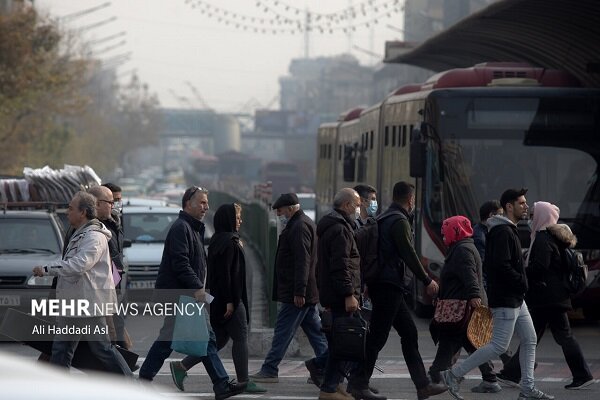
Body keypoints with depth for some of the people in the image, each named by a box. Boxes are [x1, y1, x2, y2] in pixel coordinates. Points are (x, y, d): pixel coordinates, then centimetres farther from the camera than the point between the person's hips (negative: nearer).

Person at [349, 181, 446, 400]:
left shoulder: (382, 219, 16)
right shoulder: (399, 221, -13)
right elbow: (409, 255, -17)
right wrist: (427, 281, -9)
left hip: (382, 283, 10)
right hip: (389, 285, -10)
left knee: (409, 333, 12)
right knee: (378, 336, -6)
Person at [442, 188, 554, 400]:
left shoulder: (508, 230, 16)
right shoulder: (502, 232, -17)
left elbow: (490, 264, 20)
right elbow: (502, 266, -27)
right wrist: (521, 282, -15)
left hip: (516, 300, 11)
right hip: (506, 301, -11)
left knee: (529, 340, 11)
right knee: (499, 346, -8)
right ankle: (454, 374, -3)